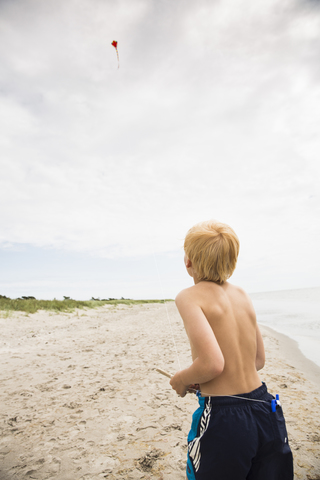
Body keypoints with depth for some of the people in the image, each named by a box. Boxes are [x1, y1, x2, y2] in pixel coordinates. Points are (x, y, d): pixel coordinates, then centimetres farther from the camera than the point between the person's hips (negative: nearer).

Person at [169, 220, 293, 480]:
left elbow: (212, 364, -26)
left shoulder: (190, 296, -15)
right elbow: (259, 360, 11)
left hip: (224, 420, -5)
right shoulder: (242, 294, 4)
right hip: (266, 411, 6)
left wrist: (180, 380, -6)